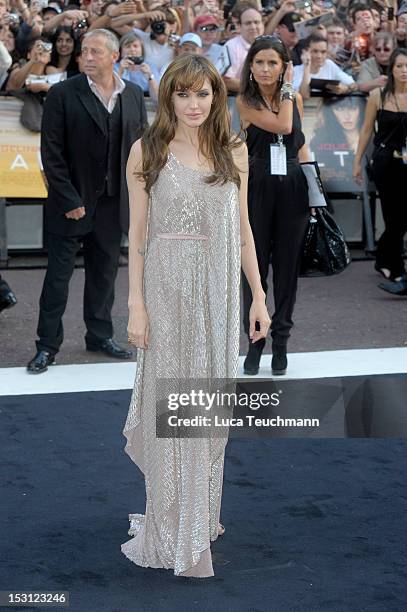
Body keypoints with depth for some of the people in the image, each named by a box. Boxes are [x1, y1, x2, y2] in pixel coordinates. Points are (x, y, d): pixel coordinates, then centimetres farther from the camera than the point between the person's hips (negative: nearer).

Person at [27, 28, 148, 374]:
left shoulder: (134, 96, 5)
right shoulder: (63, 95, -7)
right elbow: (52, 153, -9)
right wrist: (69, 200, -14)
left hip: (113, 203, 4)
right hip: (72, 202, -3)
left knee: (104, 273, 13)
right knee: (59, 274, 2)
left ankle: (100, 336, 27)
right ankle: (48, 345, 10)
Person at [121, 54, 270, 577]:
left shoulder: (234, 152, 7)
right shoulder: (148, 151, -1)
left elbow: (242, 229, 11)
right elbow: (137, 232, -2)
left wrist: (258, 296, 7)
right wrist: (136, 304, -8)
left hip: (219, 289, 3)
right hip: (168, 286, -3)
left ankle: (203, 516, 24)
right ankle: (172, 532, 11)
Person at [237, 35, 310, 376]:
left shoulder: (295, 98, 8)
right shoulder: (246, 102, -5)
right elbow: (282, 125, -17)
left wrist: (312, 190, 10)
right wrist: (287, 88, -6)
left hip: (293, 186, 3)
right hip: (259, 187, -3)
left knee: (287, 265, 7)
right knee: (255, 265, 3)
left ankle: (281, 341, 17)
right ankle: (254, 341, 14)